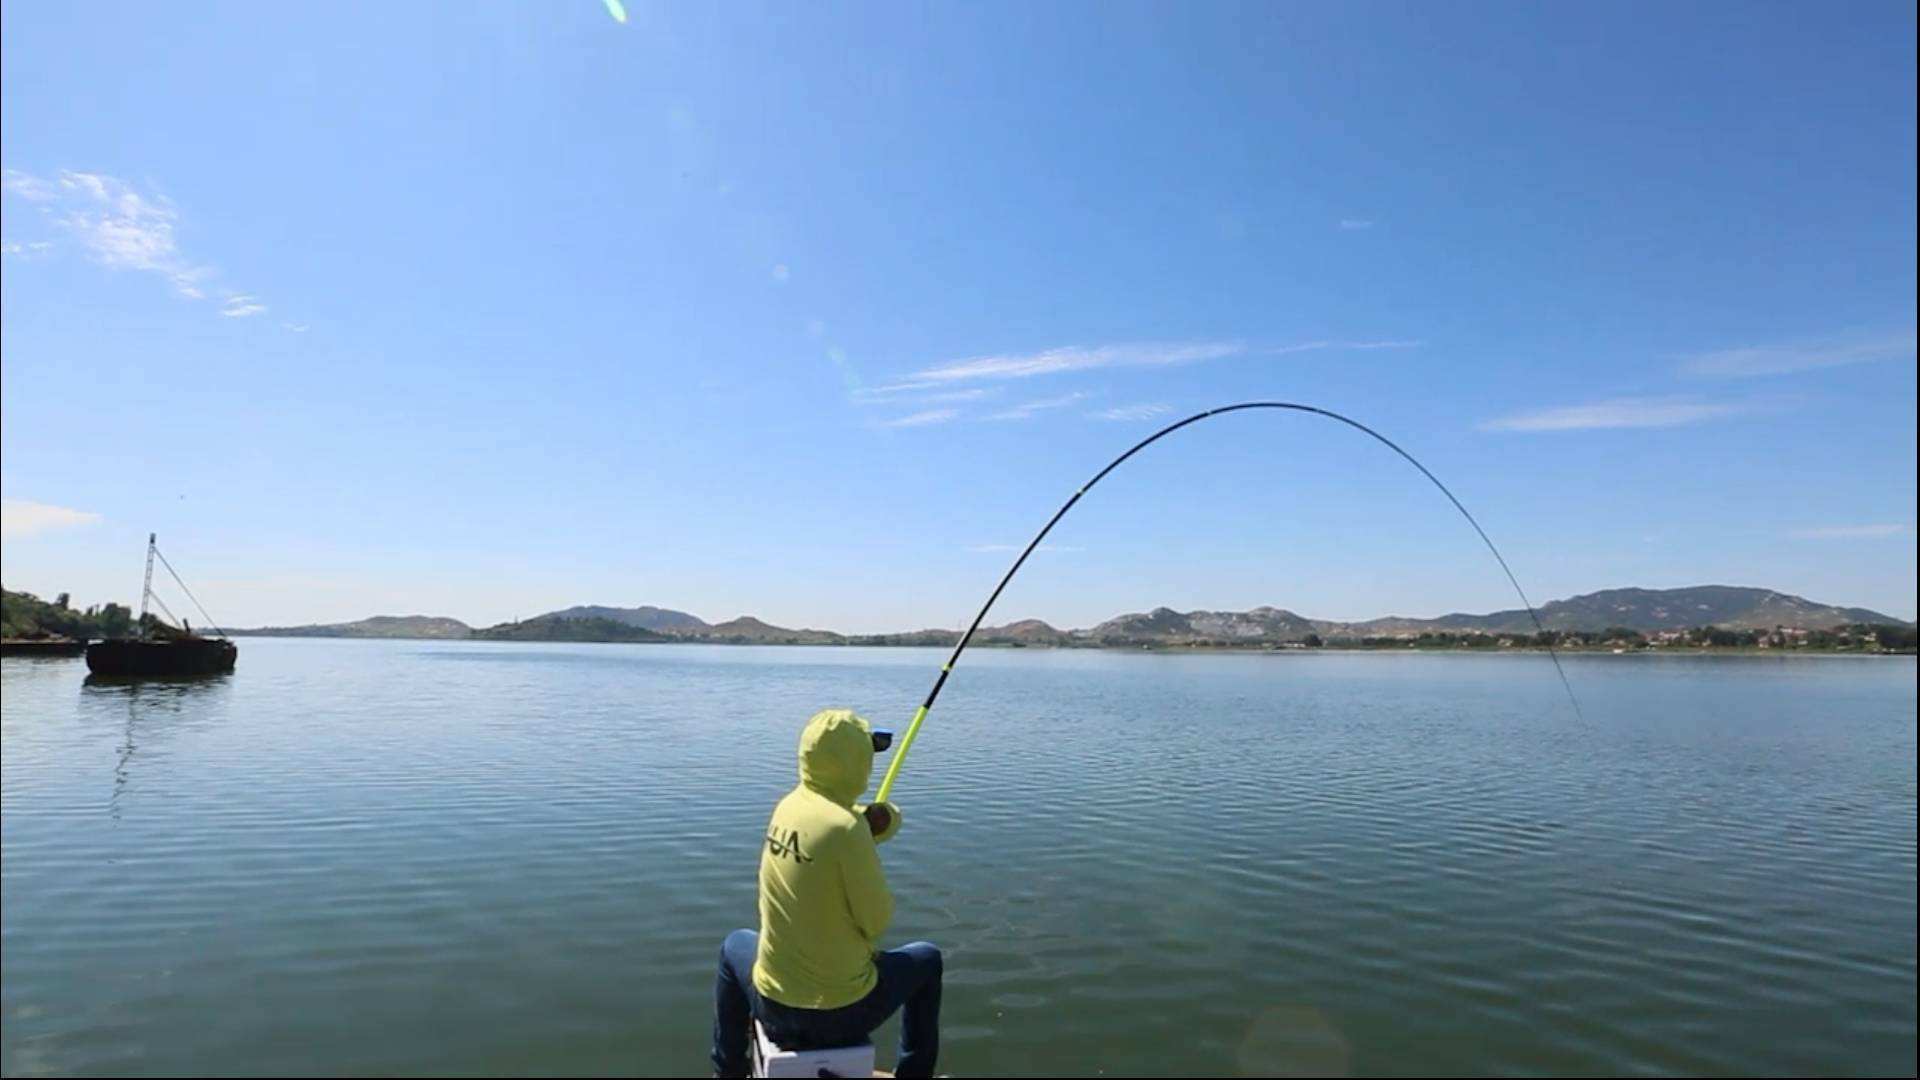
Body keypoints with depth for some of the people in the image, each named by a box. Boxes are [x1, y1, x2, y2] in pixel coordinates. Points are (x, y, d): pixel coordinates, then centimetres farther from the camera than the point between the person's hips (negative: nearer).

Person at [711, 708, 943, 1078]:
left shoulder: (787, 806, -3)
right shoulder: (847, 828, -25)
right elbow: (877, 921, -17)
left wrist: (877, 822, -13)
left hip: (773, 1009, 5)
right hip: (844, 1013, -5)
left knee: (734, 945, 37)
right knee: (926, 959, 22)